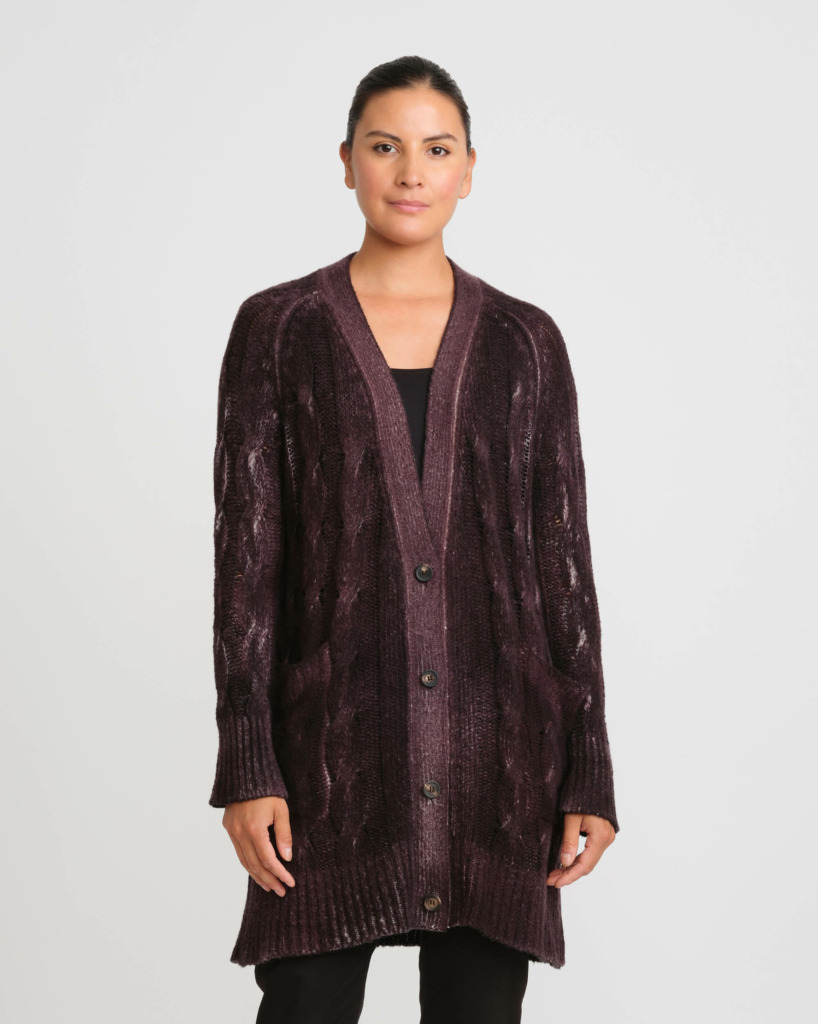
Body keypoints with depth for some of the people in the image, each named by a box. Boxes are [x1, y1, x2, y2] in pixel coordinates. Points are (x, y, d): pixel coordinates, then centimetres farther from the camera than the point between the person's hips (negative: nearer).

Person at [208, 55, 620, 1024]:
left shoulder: (525, 341, 6)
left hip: (495, 745, 2)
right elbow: (245, 556, -1)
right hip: (335, 742, -1)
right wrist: (247, 766, -8)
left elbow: (564, 563, 6)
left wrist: (588, 772, 1)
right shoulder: (277, 327, 2)